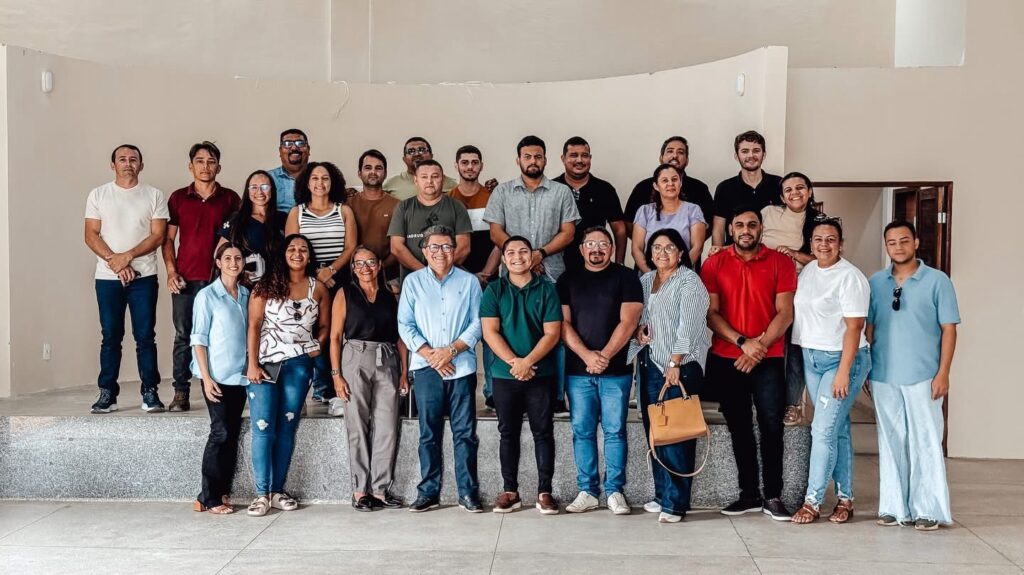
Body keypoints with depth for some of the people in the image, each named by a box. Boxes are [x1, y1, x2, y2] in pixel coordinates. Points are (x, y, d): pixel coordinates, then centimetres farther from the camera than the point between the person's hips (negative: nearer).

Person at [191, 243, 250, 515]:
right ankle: (209, 498, 1)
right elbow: (199, 339, -7)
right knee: (221, 433, -7)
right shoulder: (207, 296, -5)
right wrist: (206, 377, -12)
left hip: (240, 375, 5)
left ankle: (223, 492, 15)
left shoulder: (246, 295, 10)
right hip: (217, 376, -5)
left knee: (233, 433, 7)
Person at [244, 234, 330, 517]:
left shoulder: (318, 288, 8)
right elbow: (254, 325, -3)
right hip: (265, 363, -2)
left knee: (287, 429, 6)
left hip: (299, 365, 2)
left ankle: (277, 491, 13)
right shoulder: (267, 285, 1)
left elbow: (324, 326, 17)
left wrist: (317, 346, -2)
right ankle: (262, 493, 0)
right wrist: (252, 364, -10)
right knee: (263, 429, -5)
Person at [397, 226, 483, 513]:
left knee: (465, 432, 1)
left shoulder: (469, 282, 8)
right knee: (429, 432, 4)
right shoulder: (413, 282, 9)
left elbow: (477, 324, 2)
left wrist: (452, 350, -10)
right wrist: (429, 354, -8)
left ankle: (468, 492, 6)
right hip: (426, 367, 0)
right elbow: (405, 325, 3)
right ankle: (428, 492, 10)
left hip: (462, 366, 0)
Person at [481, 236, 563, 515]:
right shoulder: (493, 290, 5)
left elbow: (552, 333, -4)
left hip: (541, 374, -1)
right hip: (504, 375, 1)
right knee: (508, 433, 7)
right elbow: (489, 331, -3)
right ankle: (510, 491, 14)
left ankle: (544, 492, 9)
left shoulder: (547, 290, 3)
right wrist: (513, 362, -14)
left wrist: (527, 362, -15)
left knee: (543, 432, 2)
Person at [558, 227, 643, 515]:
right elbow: (563, 323, 2)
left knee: (615, 430, 1)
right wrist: (587, 356, -11)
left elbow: (628, 321, -5)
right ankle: (587, 490, 11)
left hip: (616, 369, -2)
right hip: (577, 369, 2)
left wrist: (604, 356, -13)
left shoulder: (625, 277, 3)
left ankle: (615, 490, 8)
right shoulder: (568, 280, 9)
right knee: (582, 431, 4)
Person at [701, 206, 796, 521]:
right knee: (739, 428, 8)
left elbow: (785, 313, -3)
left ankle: (773, 496, 4)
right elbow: (711, 313, -2)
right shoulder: (714, 264, 3)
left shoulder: (780, 262, 1)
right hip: (726, 359, 2)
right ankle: (749, 494, 17)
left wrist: (760, 345, -14)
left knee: (771, 426, -5)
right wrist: (742, 342, -14)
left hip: (768, 359, -1)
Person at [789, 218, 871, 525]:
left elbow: (854, 327, -17)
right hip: (811, 358, 7)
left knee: (824, 430, -9)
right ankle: (845, 498, 18)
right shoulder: (807, 270, 9)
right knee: (837, 430, 12)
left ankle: (812, 502, -2)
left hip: (842, 359, -7)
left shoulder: (850, 277, -13)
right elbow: (797, 312, 21)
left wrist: (843, 371, -20)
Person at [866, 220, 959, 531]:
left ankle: (928, 509, 8)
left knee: (925, 443, 0)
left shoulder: (937, 281, -1)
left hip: (923, 378, -3)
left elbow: (949, 329, -2)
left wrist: (943, 373, -8)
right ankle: (893, 506, 16)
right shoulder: (875, 282, 7)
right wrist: (865, 370, 7)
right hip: (883, 378, 3)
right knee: (890, 443, 8)